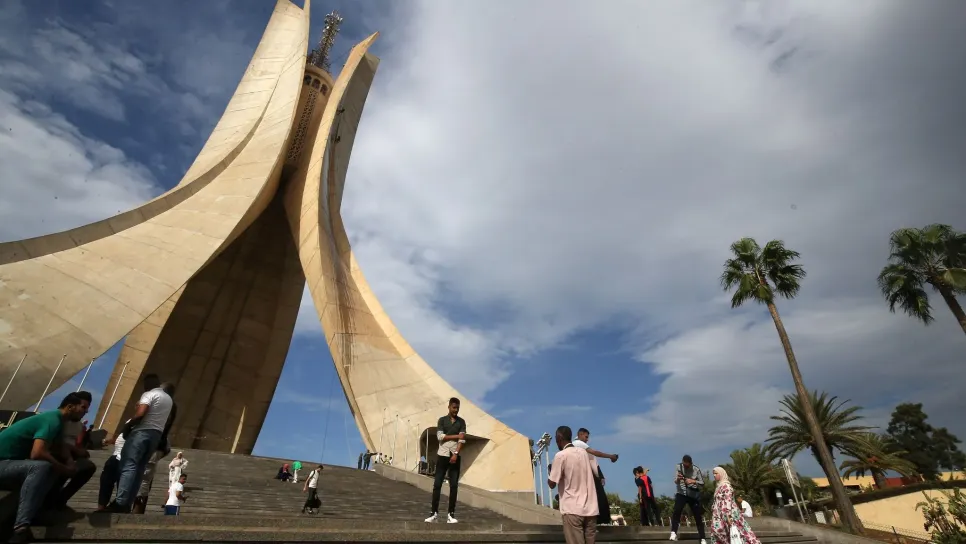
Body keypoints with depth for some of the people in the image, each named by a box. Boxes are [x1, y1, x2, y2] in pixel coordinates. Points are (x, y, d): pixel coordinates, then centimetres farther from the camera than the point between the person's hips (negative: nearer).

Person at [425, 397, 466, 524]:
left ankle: (451, 514, 6)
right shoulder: (442, 420, 4)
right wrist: (456, 436, -9)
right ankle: (434, 512, 8)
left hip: (455, 456, 1)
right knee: (437, 484, -1)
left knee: (454, 486, 0)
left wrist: (455, 454, -16)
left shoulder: (461, 422, 6)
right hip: (442, 455, -1)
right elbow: (440, 436, -8)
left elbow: (462, 440, -4)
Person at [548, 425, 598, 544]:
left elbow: (552, 484, -8)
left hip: (572, 510, -6)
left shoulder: (561, 455, -9)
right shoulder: (584, 453, 9)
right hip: (591, 508, 6)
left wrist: (551, 470, 11)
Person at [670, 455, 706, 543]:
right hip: (681, 494, -1)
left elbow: (702, 483, -3)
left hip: (694, 495, 1)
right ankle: (673, 533, -18)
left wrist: (693, 481, -22)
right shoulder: (678, 467, -5)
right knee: (677, 510, -22)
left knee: (698, 516, 6)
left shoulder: (696, 469, -7)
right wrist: (678, 479, -26)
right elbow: (675, 482, -2)